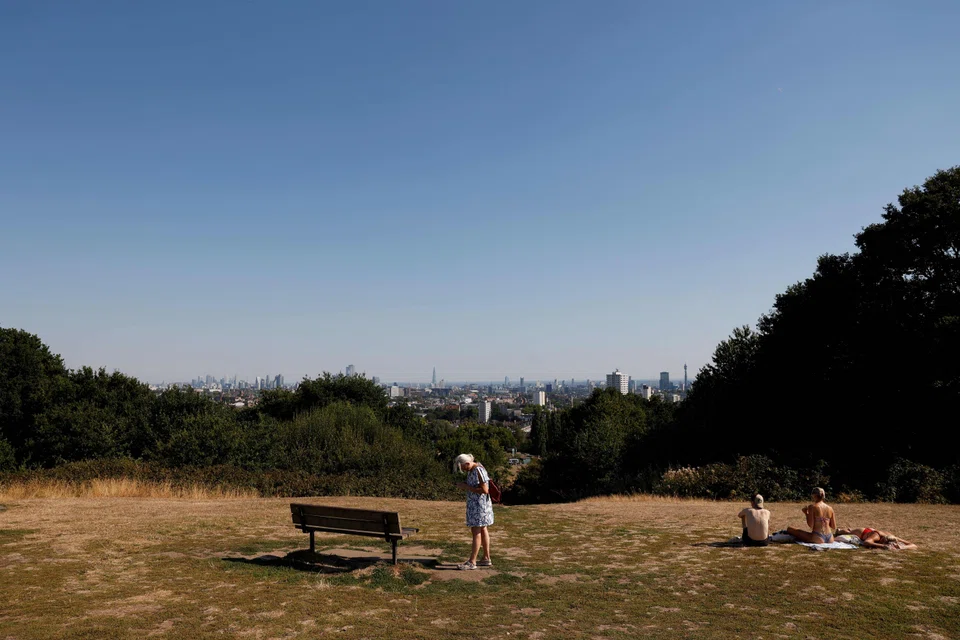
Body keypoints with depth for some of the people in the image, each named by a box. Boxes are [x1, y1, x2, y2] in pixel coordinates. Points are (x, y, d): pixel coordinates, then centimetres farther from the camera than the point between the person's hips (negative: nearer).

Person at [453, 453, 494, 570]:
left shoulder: (478, 470, -20)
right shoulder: (471, 470, 9)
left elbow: (484, 490, -25)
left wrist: (467, 487, -21)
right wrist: (463, 486, 2)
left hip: (480, 504, -10)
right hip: (474, 504, 10)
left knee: (476, 532, -7)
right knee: (482, 530, 14)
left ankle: (472, 562, -4)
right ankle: (486, 559, 21)